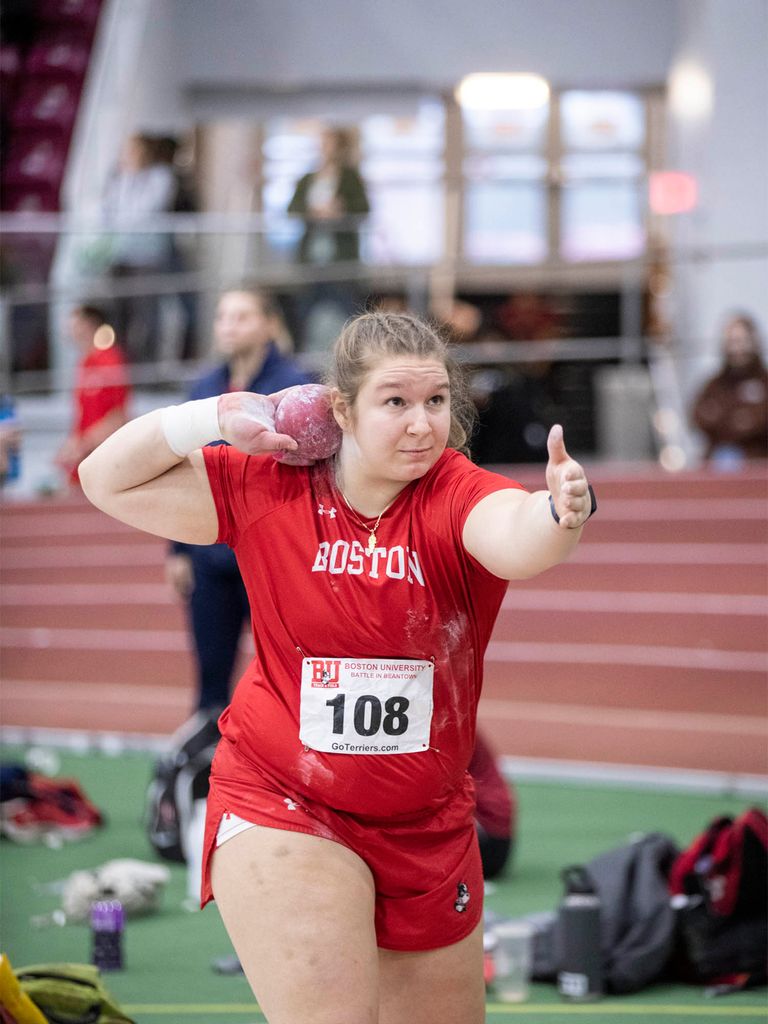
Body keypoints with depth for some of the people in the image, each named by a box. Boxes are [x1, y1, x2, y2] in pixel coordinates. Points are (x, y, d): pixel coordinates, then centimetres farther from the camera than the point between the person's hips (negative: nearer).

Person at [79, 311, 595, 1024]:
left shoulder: (457, 496, -13)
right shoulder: (266, 491, -6)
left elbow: (516, 541, -36)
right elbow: (107, 480, -1)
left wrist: (559, 512, -59)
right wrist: (221, 417, -12)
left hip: (428, 828, 2)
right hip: (278, 806, -2)